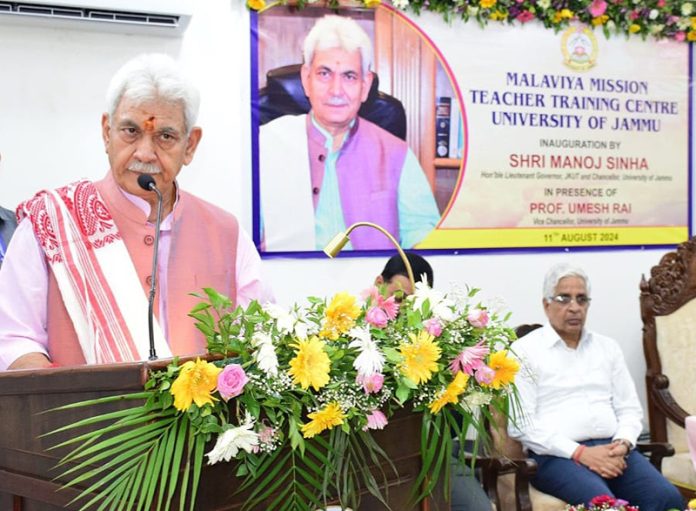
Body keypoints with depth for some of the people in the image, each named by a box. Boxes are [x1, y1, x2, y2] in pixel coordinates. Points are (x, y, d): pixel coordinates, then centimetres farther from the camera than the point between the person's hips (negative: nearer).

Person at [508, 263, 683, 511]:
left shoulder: (608, 347, 19)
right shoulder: (524, 351, 1)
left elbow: (629, 409, 18)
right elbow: (520, 423, -7)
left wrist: (623, 443, -5)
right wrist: (580, 452, -15)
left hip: (612, 449, 5)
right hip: (557, 455, -5)